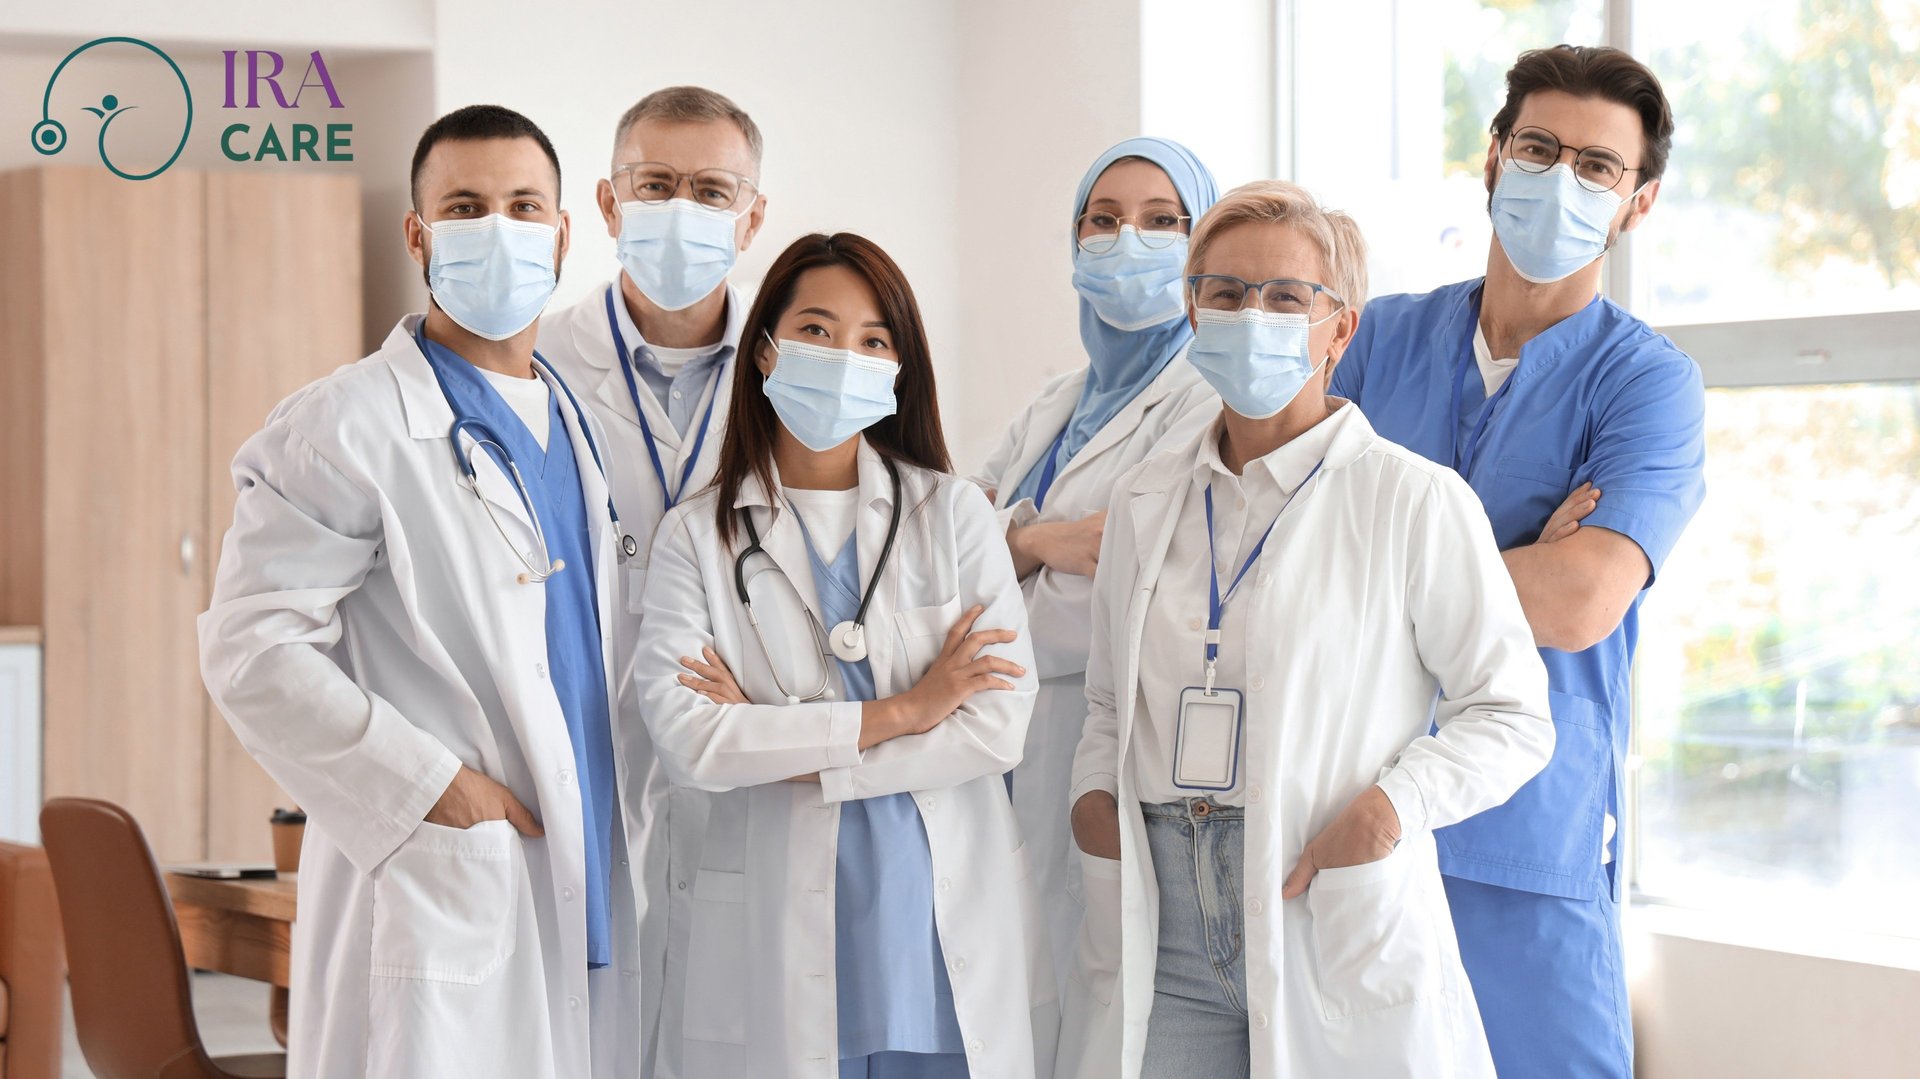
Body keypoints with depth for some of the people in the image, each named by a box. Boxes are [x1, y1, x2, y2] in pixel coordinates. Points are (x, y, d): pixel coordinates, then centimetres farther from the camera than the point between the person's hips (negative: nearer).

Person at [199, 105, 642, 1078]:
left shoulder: (580, 422, 17)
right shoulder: (343, 430, -7)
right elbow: (250, 651, -14)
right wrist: (428, 786, -16)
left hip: (590, 900, 7)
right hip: (436, 903, -7)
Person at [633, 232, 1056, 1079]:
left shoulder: (953, 514, 5)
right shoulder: (696, 536, 3)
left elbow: (1001, 725, -6)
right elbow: (684, 739, -11)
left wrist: (772, 741, -9)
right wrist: (900, 711, -10)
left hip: (956, 938, 1)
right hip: (781, 954, -1)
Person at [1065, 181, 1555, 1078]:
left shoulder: (1415, 500, -2)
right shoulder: (1145, 500, 14)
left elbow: (1512, 715, -2)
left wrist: (1393, 804, -17)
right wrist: (1094, 790, 3)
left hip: (1338, 929, -4)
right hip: (1167, 929, 4)